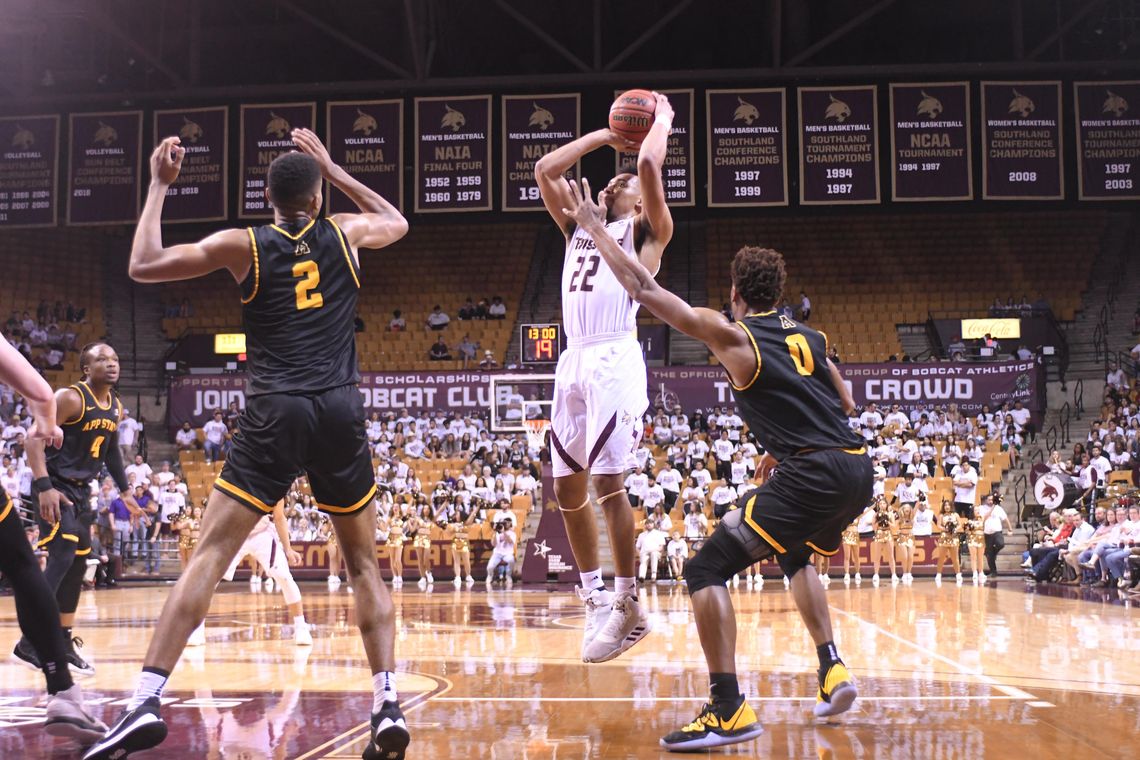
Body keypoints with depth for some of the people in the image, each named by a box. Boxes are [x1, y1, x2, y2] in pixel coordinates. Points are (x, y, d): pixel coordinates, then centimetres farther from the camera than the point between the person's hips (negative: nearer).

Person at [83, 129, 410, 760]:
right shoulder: (344, 233, 11)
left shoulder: (243, 245, 6)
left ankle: (146, 702, -10)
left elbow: (143, 266, 9)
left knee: (207, 555, -1)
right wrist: (332, 168, 36)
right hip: (340, 412, 2)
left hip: (274, 415, -2)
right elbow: (397, 222, 34)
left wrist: (158, 186, 19)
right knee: (364, 565, 13)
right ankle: (388, 706, 5)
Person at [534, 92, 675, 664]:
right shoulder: (578, 227, 26)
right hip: (573, 361, 7)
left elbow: (649, 166, -6)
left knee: (607, 482, -12)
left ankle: (627, 605, -2)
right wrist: (604, 135, 26)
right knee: (567, 487, 6)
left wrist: (663, 120, 12)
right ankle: (595, 596, 18)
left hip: (614, 359, -7)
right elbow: (545, 170, 22)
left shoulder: (645, 232, 9)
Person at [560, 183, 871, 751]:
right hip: (857, 470, 8)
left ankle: (729, 710, -9)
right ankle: (832, 672, 30)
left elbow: (644, 289, 1)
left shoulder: (729, 334, 1)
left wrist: (593, 227, 9)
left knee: (706, 570, -3)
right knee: (794, 554, 36)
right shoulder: (809, 336, 19)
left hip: (814, 474, -8)